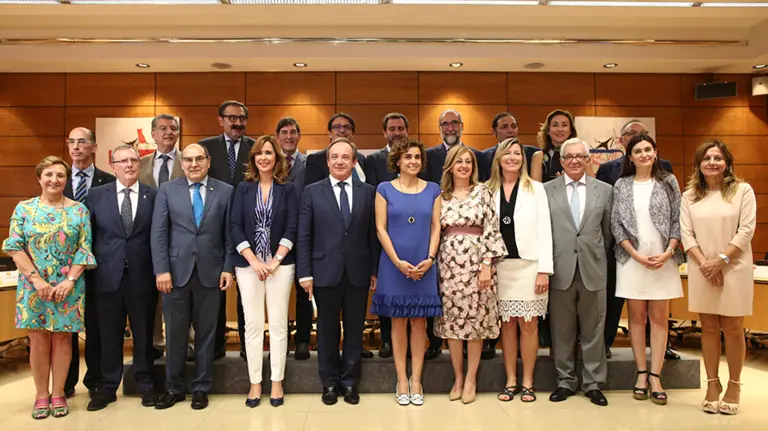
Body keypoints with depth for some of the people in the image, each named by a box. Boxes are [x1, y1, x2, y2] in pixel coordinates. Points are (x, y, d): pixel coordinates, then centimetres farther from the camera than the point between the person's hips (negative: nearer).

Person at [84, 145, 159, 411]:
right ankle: (108, 387, 24)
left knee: (143, 333, 9)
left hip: (142, 276, -1)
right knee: (110, 335, 10)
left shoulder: (153, 196, 1)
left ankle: (145, 385, 24)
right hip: (108, 276, 1)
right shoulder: (96, 195, 5)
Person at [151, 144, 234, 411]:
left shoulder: (225, 191, 3)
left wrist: (228, 268, -3)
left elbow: (229, 234, 2)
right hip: (176, 271, 1)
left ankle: (201, 388, 22)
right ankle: (174, 388, 24)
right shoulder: (167, 190, 5)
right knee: (175, 333, 8)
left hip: (211, 272, 0)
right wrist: (161, 270, -7)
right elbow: (158, 234, 0)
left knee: (206, 332, 8)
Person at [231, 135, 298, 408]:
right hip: (248, 264, 1)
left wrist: (276, 260, -11)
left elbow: (292, 227, -2)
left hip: (281, 264, -1)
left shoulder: (288, 189, 4)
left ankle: (277, 382, 14)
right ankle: (255, 383, 14)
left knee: (278, 324, 2)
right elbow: (235, 227, 0)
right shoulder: (244, 188, 7)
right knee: (253, 324, 3)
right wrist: (253, 261, -10)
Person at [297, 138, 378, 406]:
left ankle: (349, 382, 26)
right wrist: (305, 273, -5)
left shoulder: (368, 192, 4)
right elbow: (304, 236, -1)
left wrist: (375, 270, 1)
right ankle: (330, 383, 27)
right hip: (325, 272, -1)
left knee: (354, 331, 10)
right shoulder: (312, 192, 1)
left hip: (358, 273, 1)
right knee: (327, 331, 11)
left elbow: (373, 234, 3)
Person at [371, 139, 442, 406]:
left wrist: (429, 259, -10)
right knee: (398, 322, 5)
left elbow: (436, 228, 4)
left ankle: (416, 380, 17)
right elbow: (381, 229, -3)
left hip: (424, 266, 2)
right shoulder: (385, 189, 1)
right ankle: (402, 381, 16)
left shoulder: (433, 190, 7)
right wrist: (398, 262, -12)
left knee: (419, 322, 6)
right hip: (394, 265, -1)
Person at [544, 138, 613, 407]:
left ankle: (593, 383, 21)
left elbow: (608, 232, 11)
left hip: (592, 269, 1)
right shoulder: (547, 190, 3)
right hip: (560, 270, -1)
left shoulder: (604, 190, 7)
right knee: (562, 331, 8)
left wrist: (599, 258, 10)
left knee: (593, 330, 8)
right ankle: (565, 381, 21)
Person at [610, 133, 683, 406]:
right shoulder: (621, 186, 4)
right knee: (637, 316, 5)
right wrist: (637, 255, -8)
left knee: (659, 317, 2)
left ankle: (655, 376, 8)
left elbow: (677, 220, 3)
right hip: (633, 259, 0)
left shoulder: (668, 182, 5)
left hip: (663, 259, 0)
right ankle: (641, 373, 14)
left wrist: (668, 253, -9)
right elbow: (616, 225, 1)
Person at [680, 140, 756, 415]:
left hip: (734, 268, -2)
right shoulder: (690, 196, 6)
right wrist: (704, 263, -11)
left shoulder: (742, 190, 0)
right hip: (702, 270, 2)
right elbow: (686, 233, 1)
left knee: (732, 329, 4)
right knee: (709, 328, 7)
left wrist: (721, 260, -14)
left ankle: (734, 385, 17)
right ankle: (713, 384, 17)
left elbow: (746, 230, -6)